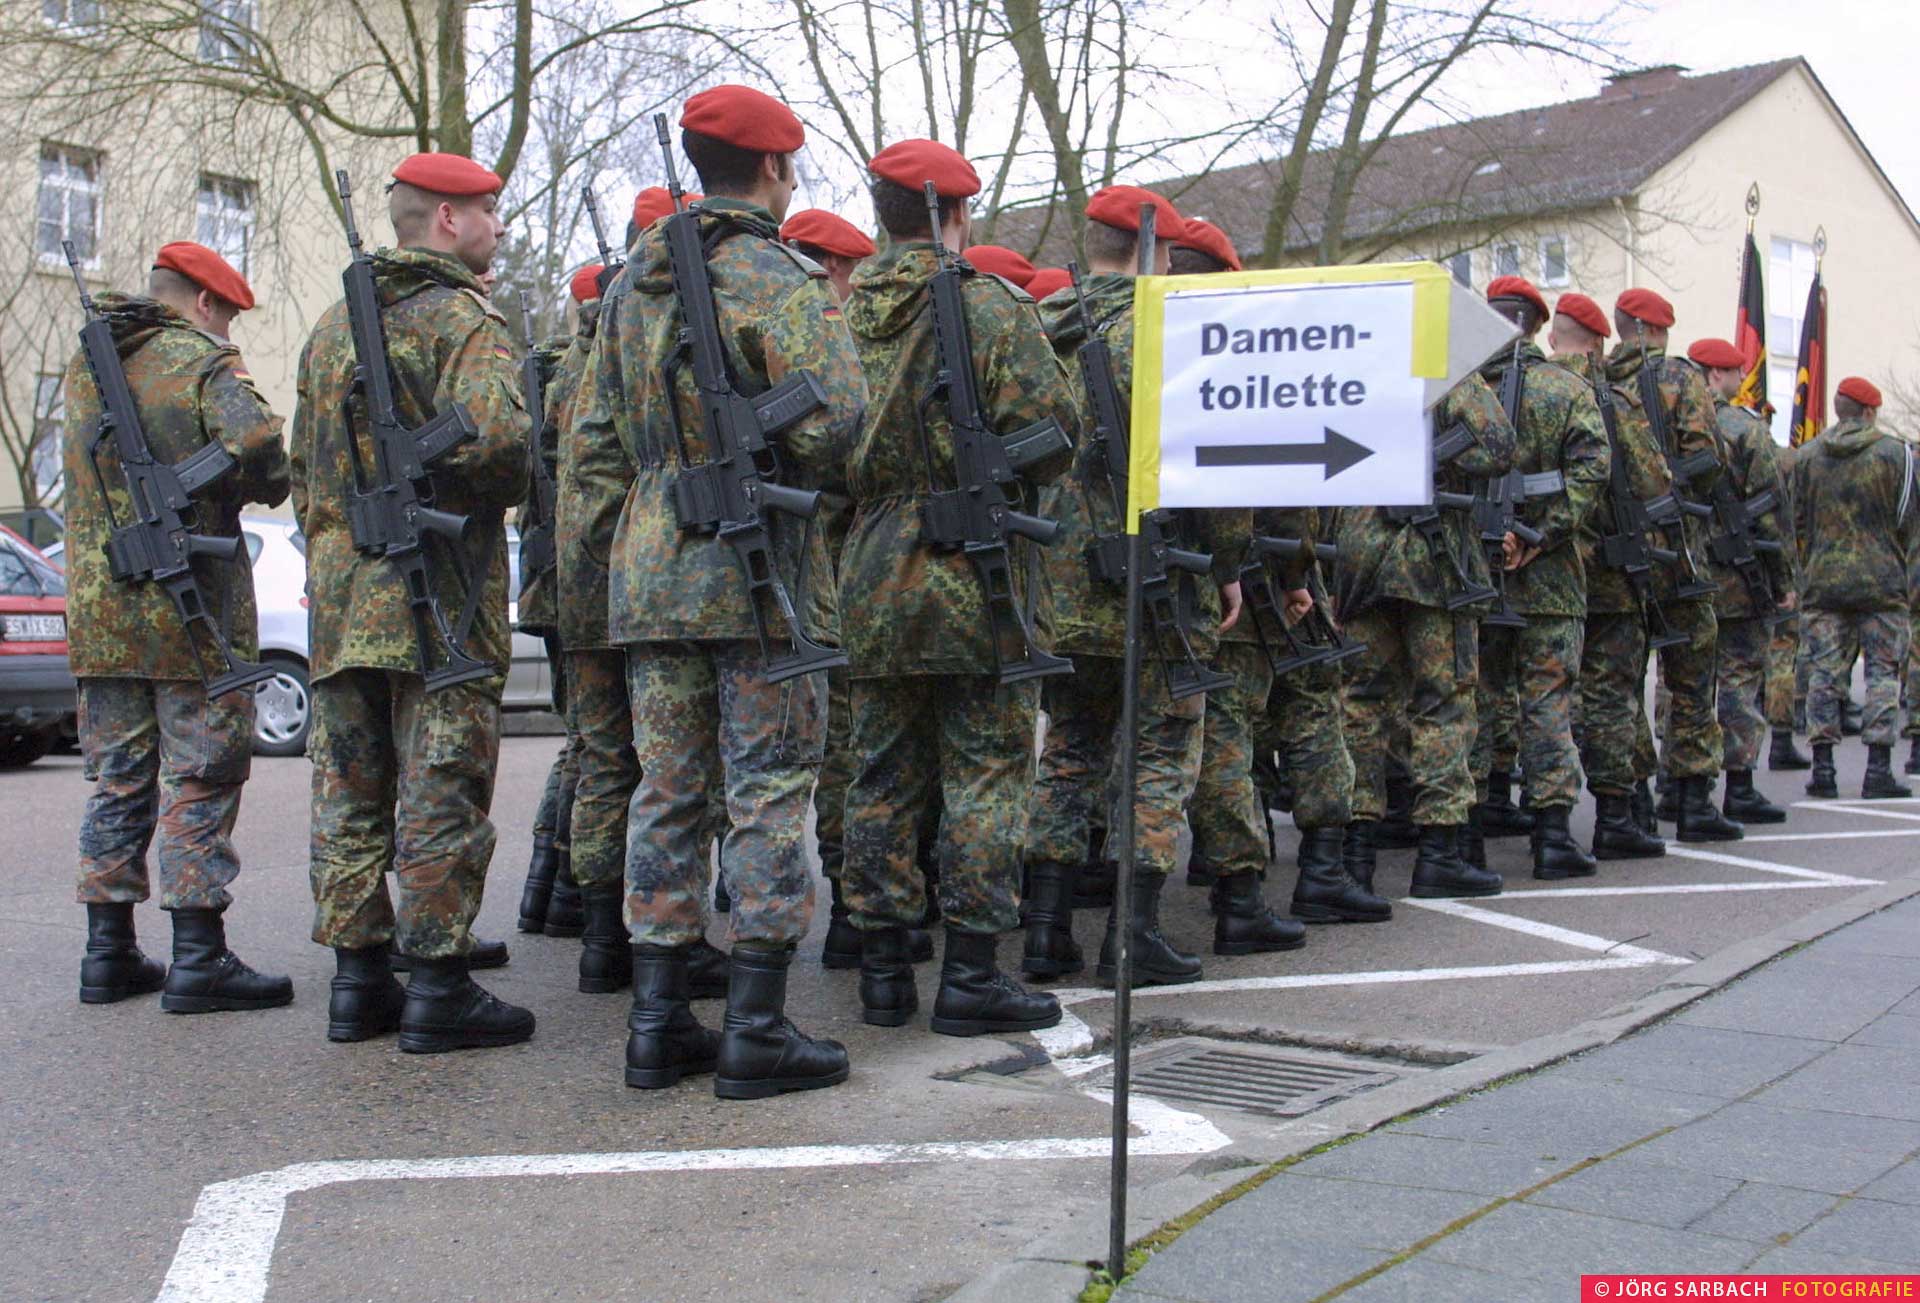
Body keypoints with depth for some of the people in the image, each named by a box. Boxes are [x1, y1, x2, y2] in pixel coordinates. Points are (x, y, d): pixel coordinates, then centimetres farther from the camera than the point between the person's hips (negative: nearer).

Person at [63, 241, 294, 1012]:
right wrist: (268, 489, -2)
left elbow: (85, 469, 20)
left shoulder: (82, 367, 16)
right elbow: (255, 447, -22)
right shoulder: (204, 361, -6)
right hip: (191, 603, -6)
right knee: (199, 781, -3)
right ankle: (198, 959, -3)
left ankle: (109, 953, 15)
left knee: (116, 782, 12)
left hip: (99, 603, 6)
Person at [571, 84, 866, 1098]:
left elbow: (593, 434, 17)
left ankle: (658, 1021, 13)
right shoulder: (780, 279, -7)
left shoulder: (632, 283, 15)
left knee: (668, 790, 10)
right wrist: (813, 481, 1)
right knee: (769, 793, -1)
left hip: (649, 569, 6)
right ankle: (755, 1030, 2)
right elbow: (832, 417, -19)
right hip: (758, 568, -6)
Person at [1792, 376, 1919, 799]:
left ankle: (1823, 768, 2)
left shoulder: (1807, 455, 6)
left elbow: (1797, 521, 8)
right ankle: (1878, 770, -1)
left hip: (1822, 580, 3)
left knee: (1825, 672, 5)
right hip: (1882, 582, -3)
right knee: (1883, 671, 2)